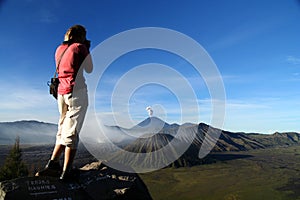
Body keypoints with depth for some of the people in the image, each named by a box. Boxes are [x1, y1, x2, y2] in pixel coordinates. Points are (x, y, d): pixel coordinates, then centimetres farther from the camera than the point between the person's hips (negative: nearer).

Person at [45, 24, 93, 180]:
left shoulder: (59, 49, 16)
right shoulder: (80, 47, -2)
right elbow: (89, 70, 3)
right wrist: (87, 50, 13)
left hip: (62, 92, 7)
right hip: (78, 92, -7)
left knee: (63, 129, 18)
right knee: (72, 132, -5)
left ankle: (53, 162, 20)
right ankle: (66, 171, -2)